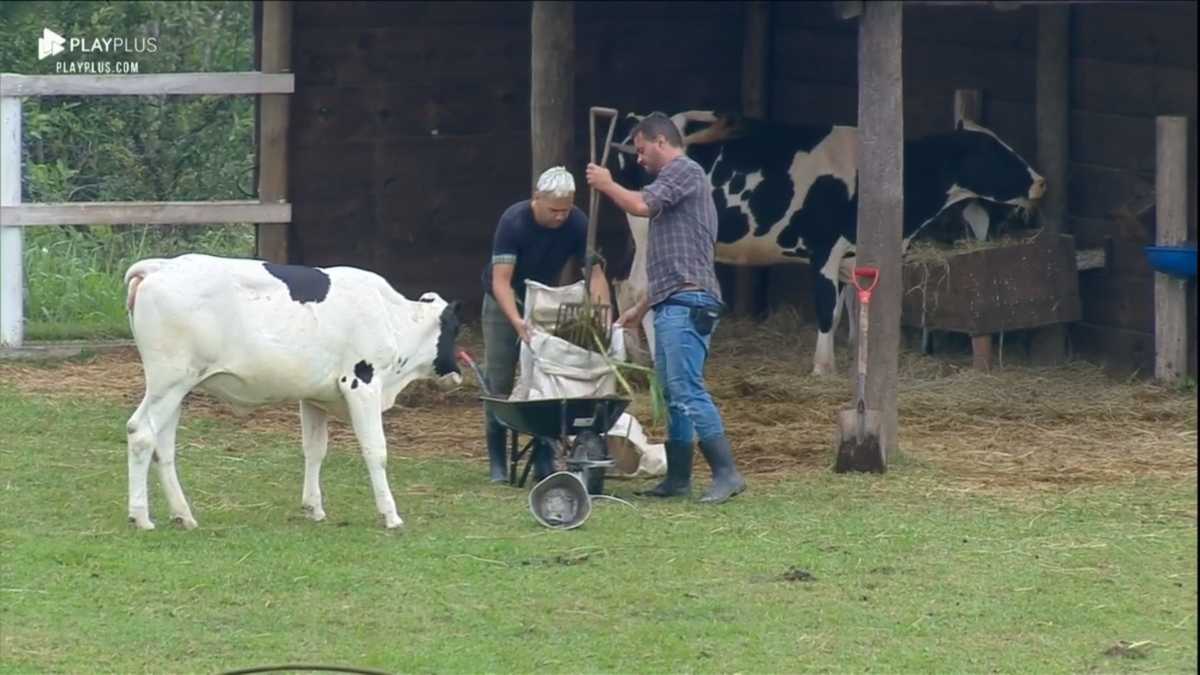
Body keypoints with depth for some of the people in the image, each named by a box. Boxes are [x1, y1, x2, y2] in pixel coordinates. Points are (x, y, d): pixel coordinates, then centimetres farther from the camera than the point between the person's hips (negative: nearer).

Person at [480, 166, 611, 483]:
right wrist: (517, 321, -49)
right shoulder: (514, 221, -29)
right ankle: (497, 465, -1)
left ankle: (544, 463, -1)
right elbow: (501, 280, -33)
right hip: (505, 303, -3)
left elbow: (594, 270, -17)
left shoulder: (576, 223, -19)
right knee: (499, 384, -6)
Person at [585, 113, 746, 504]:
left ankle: (726, 474, -20)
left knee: (687, 390, -16)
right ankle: (678, 478, 13)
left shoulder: (685, 171, -4)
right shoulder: (675, 179, 26)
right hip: (671, 306, 11)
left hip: (687, 303, -11)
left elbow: (641, 206, -19)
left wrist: (606, 185, -1)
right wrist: (641, 308, 30)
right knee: (673, 394, 10)